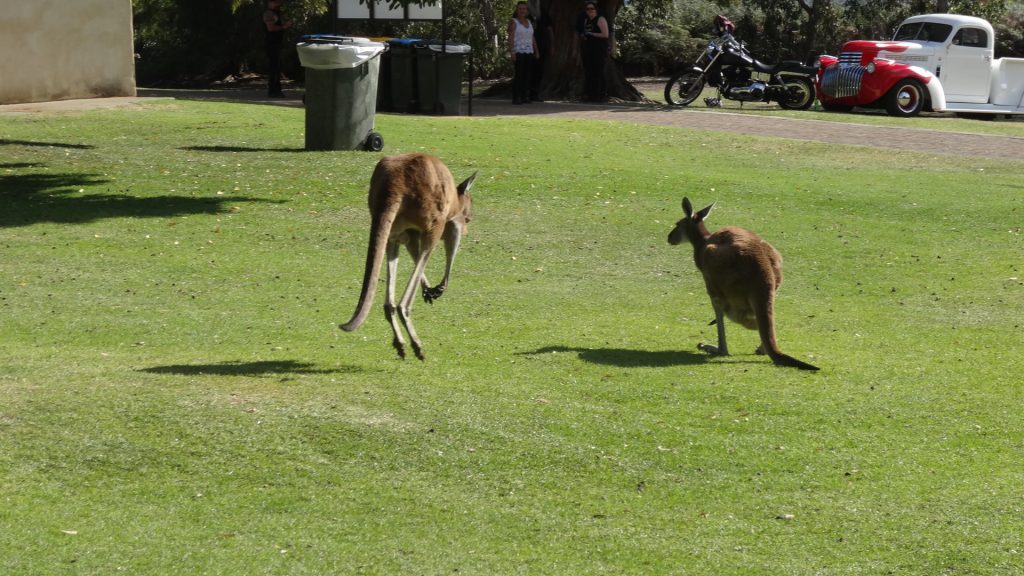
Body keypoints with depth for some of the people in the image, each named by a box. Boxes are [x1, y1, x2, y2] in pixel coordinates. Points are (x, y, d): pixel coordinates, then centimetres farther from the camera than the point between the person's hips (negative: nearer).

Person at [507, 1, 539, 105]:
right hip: (518, 52, -6)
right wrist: (511, 52, -18)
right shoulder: (513, 22, -1)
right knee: (518, 76, -9)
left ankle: (525, 97, 7)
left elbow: (533, 38, 19)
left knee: (528, 76, 1)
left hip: (529, 53, 6)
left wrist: (536, 51, 13)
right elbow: (510, 38, -9)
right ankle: (516, 98, -8)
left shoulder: (529, 22, 17)